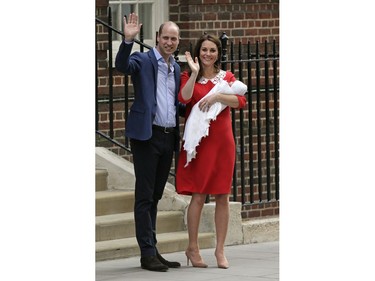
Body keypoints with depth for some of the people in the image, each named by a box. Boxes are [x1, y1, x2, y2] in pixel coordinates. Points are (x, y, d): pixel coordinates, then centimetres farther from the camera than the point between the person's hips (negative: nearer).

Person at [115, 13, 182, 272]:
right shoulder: (143, 60, -4)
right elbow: (122, 65, -24)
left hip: (169, 137, 7)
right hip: (147, 135, -7)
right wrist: (128, 40, -38)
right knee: (145, 196, -4)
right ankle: (147, 253, -5)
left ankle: (153, 251, 16)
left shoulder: (176, 69, 16)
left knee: (155, 197, 12)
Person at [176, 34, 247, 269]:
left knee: (223, 196, 3)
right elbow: (184, 98, -15)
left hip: (222, 141, 3)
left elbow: (241, 101, -6)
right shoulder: (189, 77, 6)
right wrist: (195, 73, -17)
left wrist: (217, 97, -18)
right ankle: (193, 248, 5)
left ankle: (220, 250, 10)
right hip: (199, 141, -3)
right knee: (198, 196, -5)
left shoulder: (227, 77, 11)